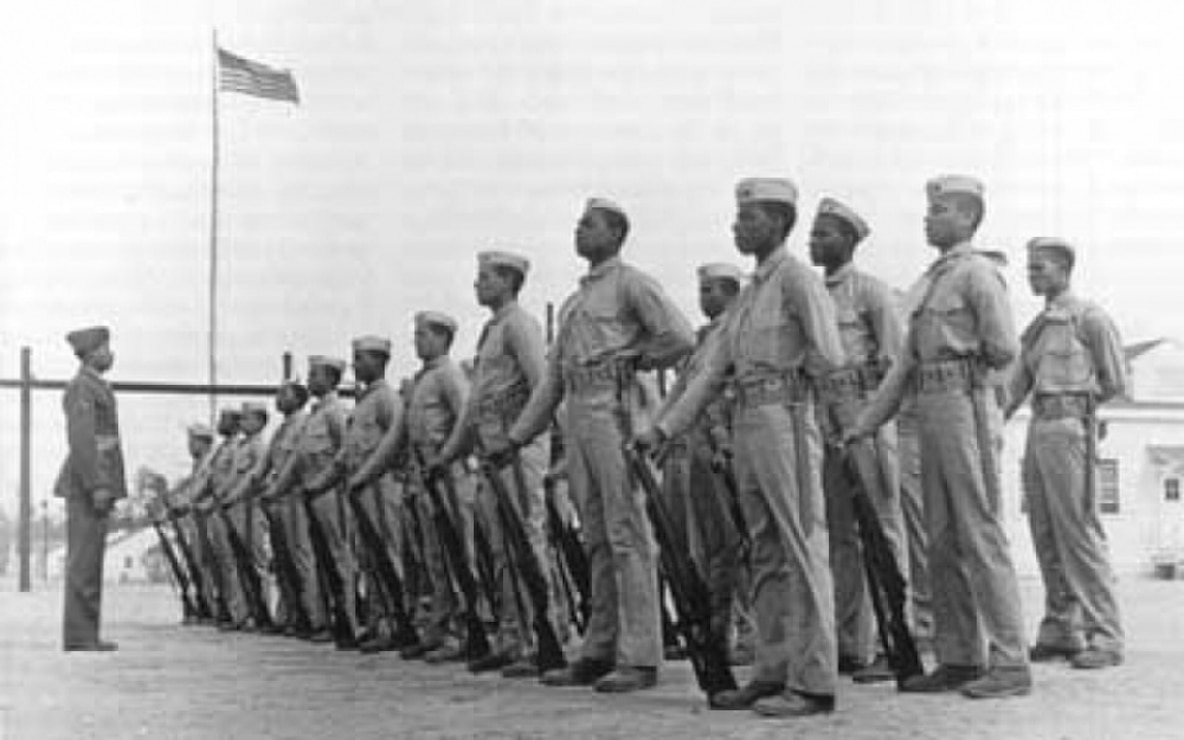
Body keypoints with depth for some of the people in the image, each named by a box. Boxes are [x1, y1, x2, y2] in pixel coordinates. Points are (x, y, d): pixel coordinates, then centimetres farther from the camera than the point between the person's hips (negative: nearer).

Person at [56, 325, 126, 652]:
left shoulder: (95, 388, 20)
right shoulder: (81, 387, -11)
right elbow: (80, 440, -19)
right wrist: (97, 486, -22)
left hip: (95, 485, 10)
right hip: (87, 485, -10)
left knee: (88, 561, 9)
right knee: (84, 561, -9)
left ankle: (85, 635, 11)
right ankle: (79, 636, -8)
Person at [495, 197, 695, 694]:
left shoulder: (632, 283, 0)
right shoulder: (573, 302, 24)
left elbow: (680, 337, -12)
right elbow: (553, 376, 24)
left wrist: (626, 359, -2)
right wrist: (517, 436, 19)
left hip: (614, 409, -8)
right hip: (577, 416, 8)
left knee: (627, 536, -9)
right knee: (597, 541, 9)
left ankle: (639, 658, -10)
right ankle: (599, 652, 12)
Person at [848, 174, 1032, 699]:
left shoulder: (978, 273, -6)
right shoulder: (934, 282, 21)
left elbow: (1004, 350, -16)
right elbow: (906, 364, 21)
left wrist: (962, 359, 4)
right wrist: (863, 424, 18)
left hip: (965, 408, -9)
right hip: (930, 414, 9)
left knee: (981, 536, -10)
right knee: (943, 542, 8)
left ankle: (1010, 662, -8)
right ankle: (959, 659, 13)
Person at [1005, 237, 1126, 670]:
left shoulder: (1089, 317, -2)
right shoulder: (1037, 327, 20)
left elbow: (1115, 381, 0)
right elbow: (1016, 387, 17)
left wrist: (1075, 405, 10)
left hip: (1069, 428, -8)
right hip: (1038, 430, 8)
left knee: (1079, 532, -10)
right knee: (1046, 536, 8)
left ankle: (1104, 637, -9)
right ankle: (1061, 630, 14)